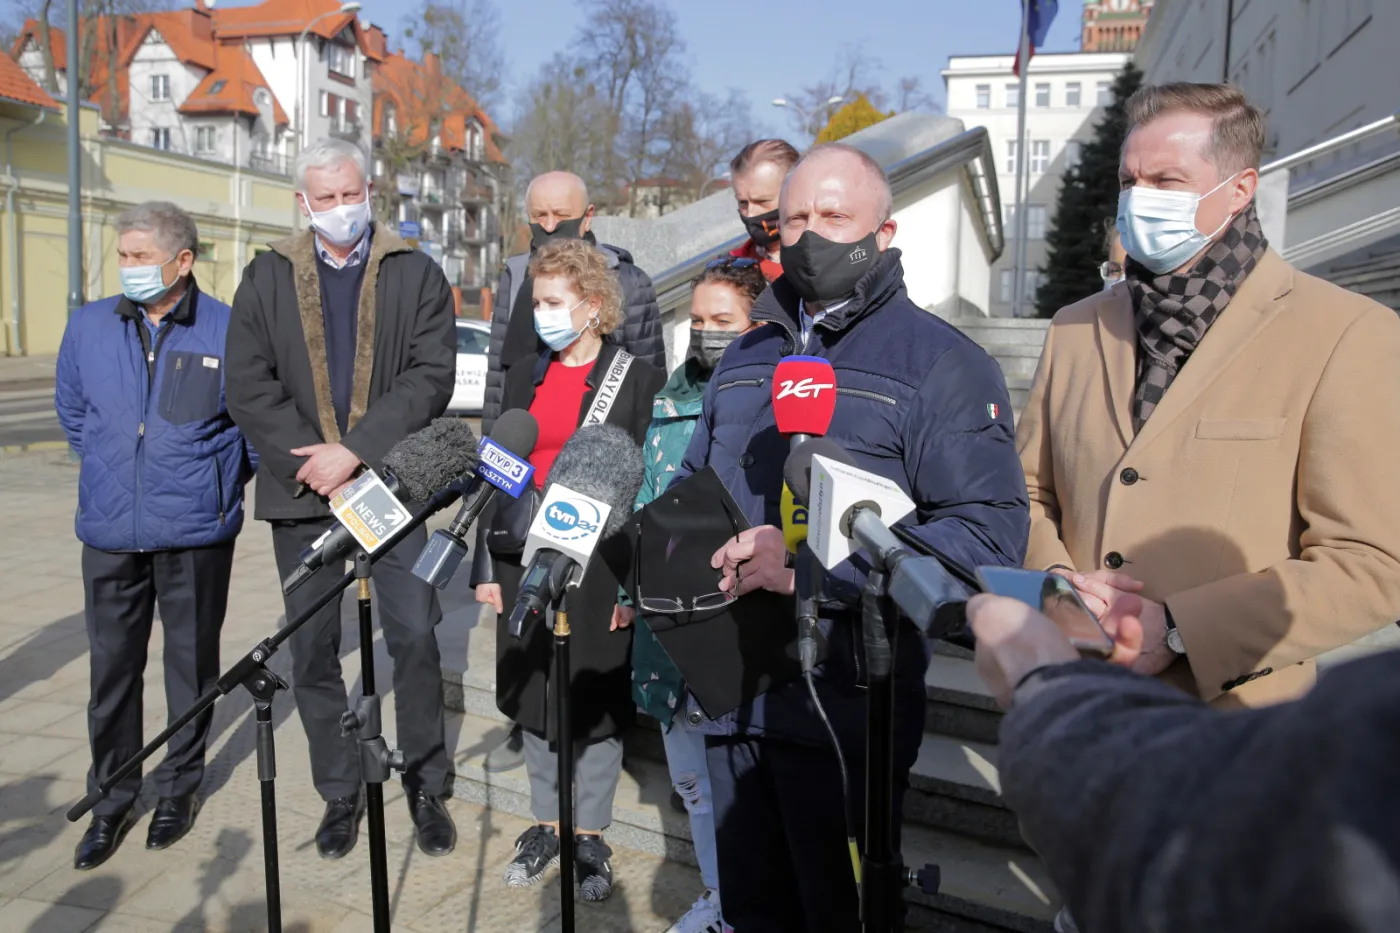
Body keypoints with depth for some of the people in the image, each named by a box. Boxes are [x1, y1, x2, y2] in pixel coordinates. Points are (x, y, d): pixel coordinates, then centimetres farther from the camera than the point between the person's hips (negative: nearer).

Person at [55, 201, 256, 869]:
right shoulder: (89, 326, 4)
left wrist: (216, 486, 7)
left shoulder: (228, 331, -6)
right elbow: (71, 413, 19)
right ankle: (112, 798, 24)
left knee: (192, 663, 11)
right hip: (110, 533, 3)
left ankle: (179, 787, 28)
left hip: (197, 535, -2)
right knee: (112, 668, 7)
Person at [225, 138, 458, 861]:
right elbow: (247, 386, 1)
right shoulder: (267, 277, 9)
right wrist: (312, 461, -11)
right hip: (302, 493, 2)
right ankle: (339, 794, 24)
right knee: (312, 651, 8)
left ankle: (425, 788, 17)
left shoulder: (417, 274, 3)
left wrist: (354, 451, -16)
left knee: (415, 638, -1)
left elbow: (432, 375, -8)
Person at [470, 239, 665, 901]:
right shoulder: (523, 378, 10)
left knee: (596, 701, 6)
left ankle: (591, 834, 23)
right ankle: (546, 822, 30)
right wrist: (486, 566, 6)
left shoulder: (637, 379, -4)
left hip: (596, 567, -4)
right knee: (532, 696, 12)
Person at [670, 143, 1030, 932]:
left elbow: (992, 534, -18)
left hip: (846, 711, -6)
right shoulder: (747, 359, 15)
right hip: (731, 700, 6)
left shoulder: (942, 363, -7)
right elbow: (692, 487, 24)